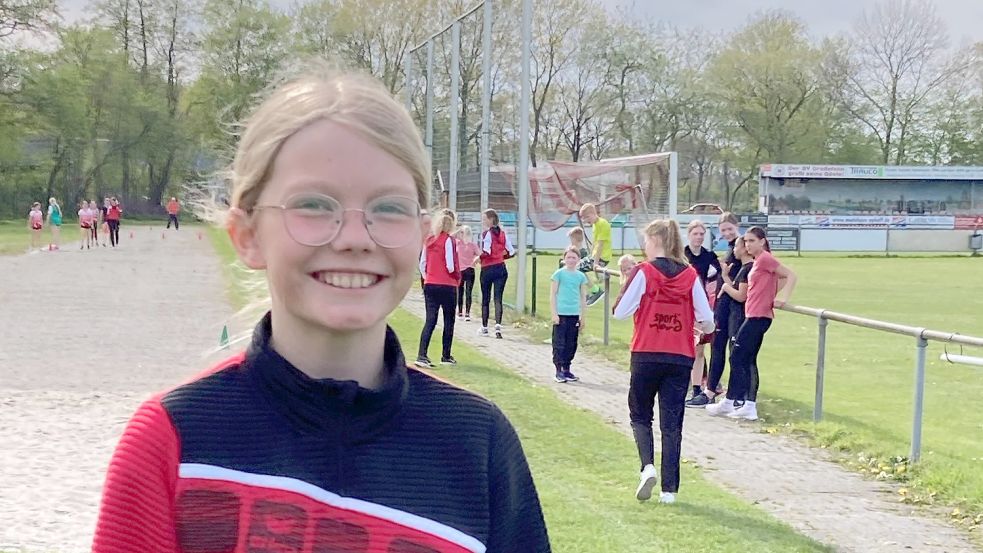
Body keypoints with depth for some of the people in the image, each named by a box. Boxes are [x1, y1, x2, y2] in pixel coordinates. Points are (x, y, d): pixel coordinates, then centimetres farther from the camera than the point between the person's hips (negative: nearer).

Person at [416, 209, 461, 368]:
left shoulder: (429, 240, 6)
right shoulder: (448, 240, -11)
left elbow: (422, 264, 8)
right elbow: (451, 266, -15)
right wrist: (458, 278, 2)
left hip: (429, 285, 5)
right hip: (447, 286, -5)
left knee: (430, 320, 2)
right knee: (449, 321, 10)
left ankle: (422, 355, -12)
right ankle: (446, 356, 17)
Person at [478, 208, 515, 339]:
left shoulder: (486, 233, -9)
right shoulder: (503, 234, 8)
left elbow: (487, 251, -20)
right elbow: (511, 252, 6)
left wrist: (479, 257, -2)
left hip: (487, 269, -4)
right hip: (501, 268, 4)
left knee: (486, 299, 10)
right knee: (498, 299, -1)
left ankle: (484, 327, 20)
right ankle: (498, 326, -18)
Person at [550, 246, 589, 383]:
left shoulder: (581, 276, 8)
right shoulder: (559, 274, -2)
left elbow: (583, 297, 13)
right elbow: (553, 295, -2)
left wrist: (582, 316, 10)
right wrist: (554, 314, -8)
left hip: (574, 315, 4)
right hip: (561, 314, -4)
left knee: (571, 344, 8)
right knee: (559, 344, -4)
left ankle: (566, 370, 17)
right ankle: (558, 371, 1)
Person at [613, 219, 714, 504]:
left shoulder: (643, 272, -7)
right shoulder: (690, 275, 2)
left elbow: (620, 312, -9)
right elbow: (707, 320, 2)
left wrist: (626, 281, 6)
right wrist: (703, 330, 25)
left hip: (646, 355, -2)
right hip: (680, 358, 2)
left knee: (640, 415, 15)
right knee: (672, 423, 7)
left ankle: (648, 465, -8)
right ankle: (669, 489, 5)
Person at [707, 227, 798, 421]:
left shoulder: (765, 258, -12)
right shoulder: (758, 261, 15)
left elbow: (791, 276, -16)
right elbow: (783, 279, 22)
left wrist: (782, 298, -22)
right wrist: (771, 295, 12)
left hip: (757, 317, -10)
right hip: (755, 316, 10)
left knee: (737, 358, -4)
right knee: (748, 361, 10)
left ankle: (731, 403, 3)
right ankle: (749, 406, 10)